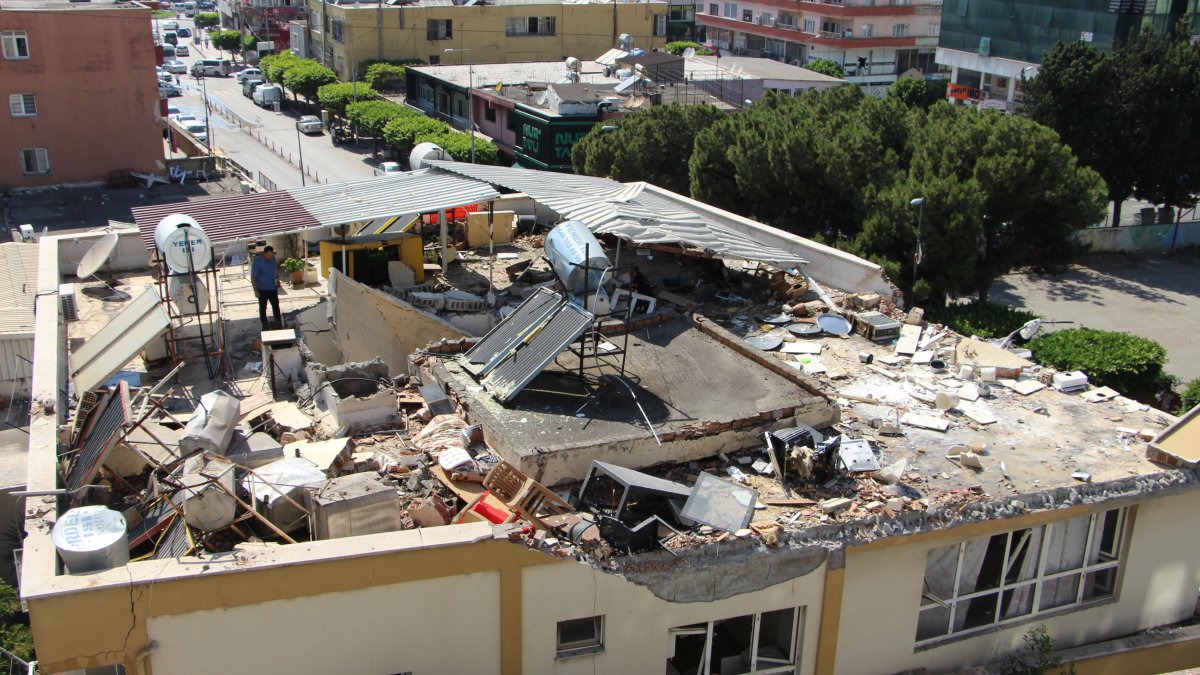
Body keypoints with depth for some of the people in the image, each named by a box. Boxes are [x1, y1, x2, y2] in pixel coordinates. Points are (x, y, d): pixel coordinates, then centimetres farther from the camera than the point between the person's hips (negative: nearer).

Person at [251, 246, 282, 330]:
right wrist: (256, 291, -20)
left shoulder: (273, 259, -7)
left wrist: (277, 280, 20)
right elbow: (253, 277, -20)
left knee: (276, 305, 16)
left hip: (272, 288, 5)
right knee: (263, 307, 10)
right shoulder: (257, 262, -24)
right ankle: (264, 324, 25)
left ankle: (278, 322, 32)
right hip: (262, 289, -5)